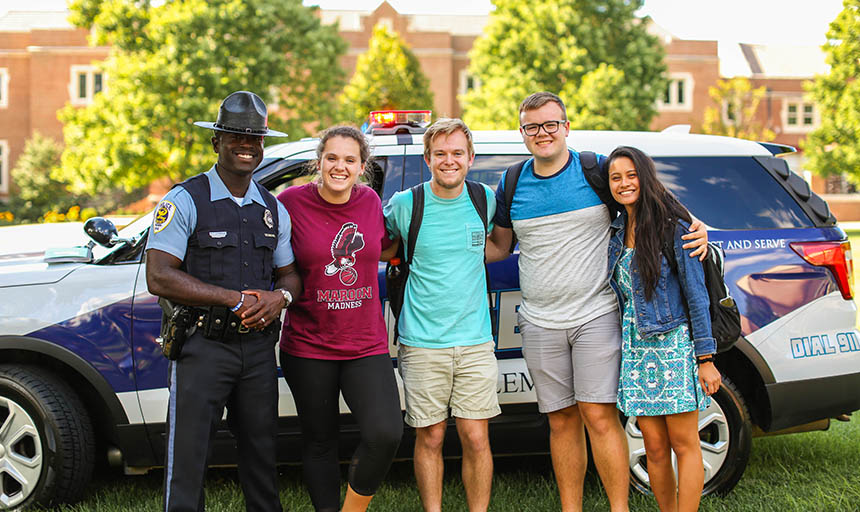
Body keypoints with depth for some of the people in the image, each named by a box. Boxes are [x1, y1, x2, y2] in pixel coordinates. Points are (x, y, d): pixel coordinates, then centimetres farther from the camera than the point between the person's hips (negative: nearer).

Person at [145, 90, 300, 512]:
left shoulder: (273, 209, 13)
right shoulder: (185, 201, -5)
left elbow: (289, 274, 19)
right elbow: (159, 278, -14)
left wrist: (280, 297, -7)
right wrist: (238, 298, -17)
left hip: (258, 347, 5)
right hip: (204, 347, -5)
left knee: (261, 456, 13)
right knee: (187, 461, -4)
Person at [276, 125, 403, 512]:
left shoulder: (370, 201, 4)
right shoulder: (291, 202, -6)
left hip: (366, 346, 2)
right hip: (308, 347, -1)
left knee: (386, 434, -15)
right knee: (320, 445, 9)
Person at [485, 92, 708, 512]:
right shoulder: (512, 185, 9)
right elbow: (497, 247, 18)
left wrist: (694, 227, -11)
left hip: (596, 316, -3)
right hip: (540, 325, 3)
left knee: (599, 417, -8)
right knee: (562, 422, 8)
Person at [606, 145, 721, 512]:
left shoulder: (673, 227, -6)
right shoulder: (616, 232, 11)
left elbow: (696, 294, -7)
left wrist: (705, 358, -10)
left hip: (673, 344, -5)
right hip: (635, 347, 5)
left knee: (684, 445, 0)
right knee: (655, 449, 7)